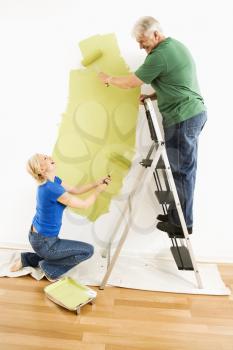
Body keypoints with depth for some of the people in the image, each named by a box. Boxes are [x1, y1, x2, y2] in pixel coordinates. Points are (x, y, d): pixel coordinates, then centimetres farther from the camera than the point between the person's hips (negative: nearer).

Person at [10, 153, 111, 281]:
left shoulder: (54, 180, -3)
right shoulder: (50, 188, -30)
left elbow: (75, 190, 9)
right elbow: (84, 204, -22)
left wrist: (97, 183, 1)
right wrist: (99, 189, -7)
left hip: (37, 236, 9)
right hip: (44, 243, -9)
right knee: (88, 250, -2)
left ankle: (26, 259, 25)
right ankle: (50, 268, 6)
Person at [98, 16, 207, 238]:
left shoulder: (159, 56, -14)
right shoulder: (177, 45, 17)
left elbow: (130, 83, -7)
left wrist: (108, 79, 10)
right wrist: (154, 96, 11)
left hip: (182, 118, -10)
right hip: (194, 113, 10)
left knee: (181, 171, -4)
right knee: (184, 168, 12)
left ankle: (181, 224, 7)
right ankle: (177, 213, 24)